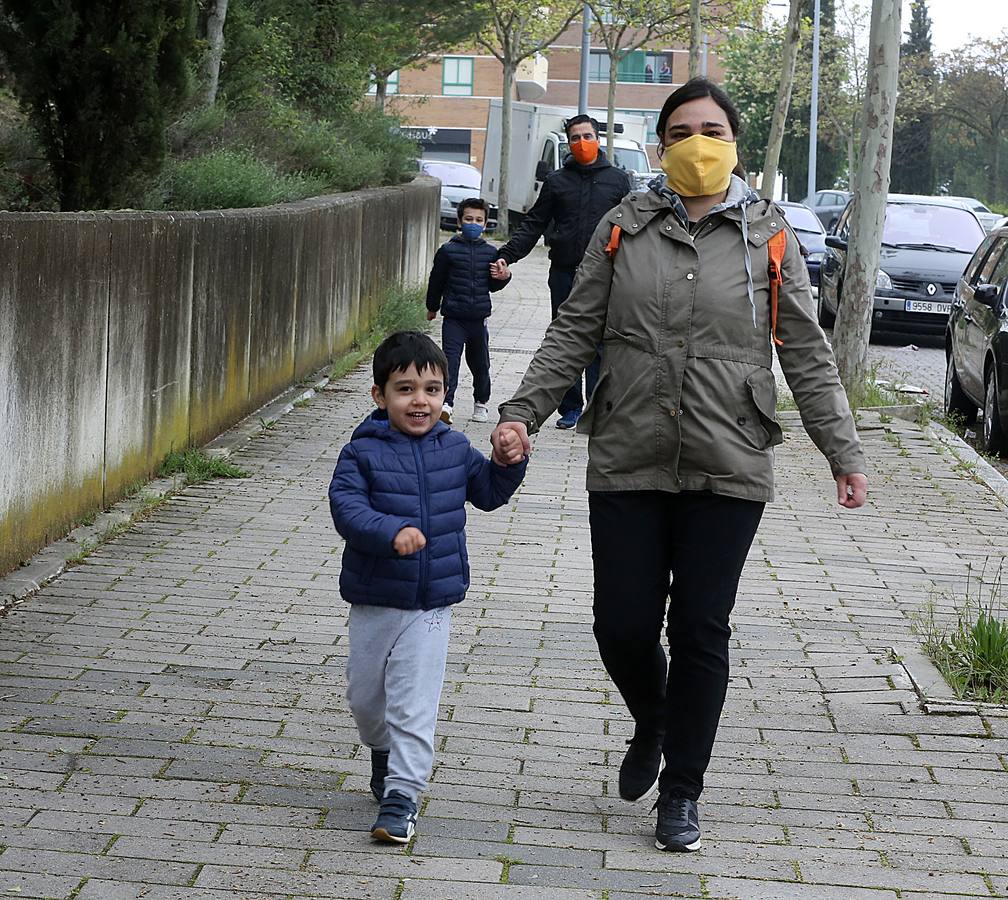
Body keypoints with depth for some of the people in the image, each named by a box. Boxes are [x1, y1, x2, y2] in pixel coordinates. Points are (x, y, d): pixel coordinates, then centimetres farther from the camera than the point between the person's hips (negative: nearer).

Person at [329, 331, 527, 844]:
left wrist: (507, 465, -2)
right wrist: (390, 531, -36)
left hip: (431, 605, 0)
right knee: (364, 694, 17)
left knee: (414, 703, -6)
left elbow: (486, 493, 18)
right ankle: (383, 751, 45)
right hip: (372, 602, 0)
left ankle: (402, 794, -2)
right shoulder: (363, 453, -9)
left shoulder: (454, 449, 3)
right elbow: (346, 508, -20)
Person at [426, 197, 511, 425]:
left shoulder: (490, 253, 5)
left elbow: (493, 286, 13)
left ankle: (481, 403, 32)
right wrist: (432, 307, 14)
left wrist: (503, 277, -8)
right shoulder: (448, 251, -4)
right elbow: (436, 281, 7)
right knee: (450, 360, -16)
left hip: (478, 319, 3)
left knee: (480, 363, 14)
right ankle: (445, 403, -23)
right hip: (453, 318, -3)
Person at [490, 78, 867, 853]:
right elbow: (574, 333, 7)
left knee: (700, 633, 3)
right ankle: (652, 729, 35)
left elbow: (807, 354, 5)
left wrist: (844, 451, 1)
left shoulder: (767, 236, 4)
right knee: (624, 626, 2)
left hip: (728, 469, -1)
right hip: (628, 466, 1)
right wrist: (523, 411, -4)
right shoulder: (624, 228, 5)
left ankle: (682, 790, 19)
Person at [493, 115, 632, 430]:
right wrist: (506, 255, -1)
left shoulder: (617, 179, 7)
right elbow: (533, 225, 9)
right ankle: (570, 408, 13)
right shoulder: (556, 181, 9)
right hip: (564, 272, 2)